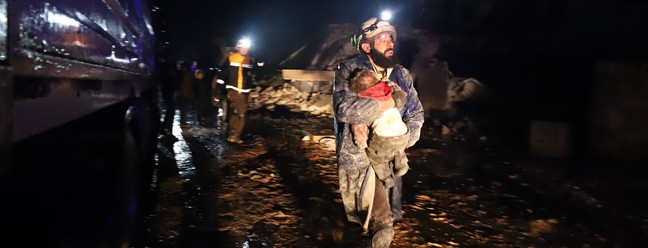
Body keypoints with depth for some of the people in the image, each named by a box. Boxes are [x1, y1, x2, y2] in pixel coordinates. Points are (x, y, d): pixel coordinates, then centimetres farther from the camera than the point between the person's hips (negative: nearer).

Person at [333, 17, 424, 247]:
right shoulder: (349, 70, -13)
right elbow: (344, 108, -28)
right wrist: (386, 104, -27)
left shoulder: (402, 75, 4)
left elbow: (416, 112, 10)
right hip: (358, 157, -5)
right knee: (381, 228, 0)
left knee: (388, 217, 19)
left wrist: (403, 139, -7)